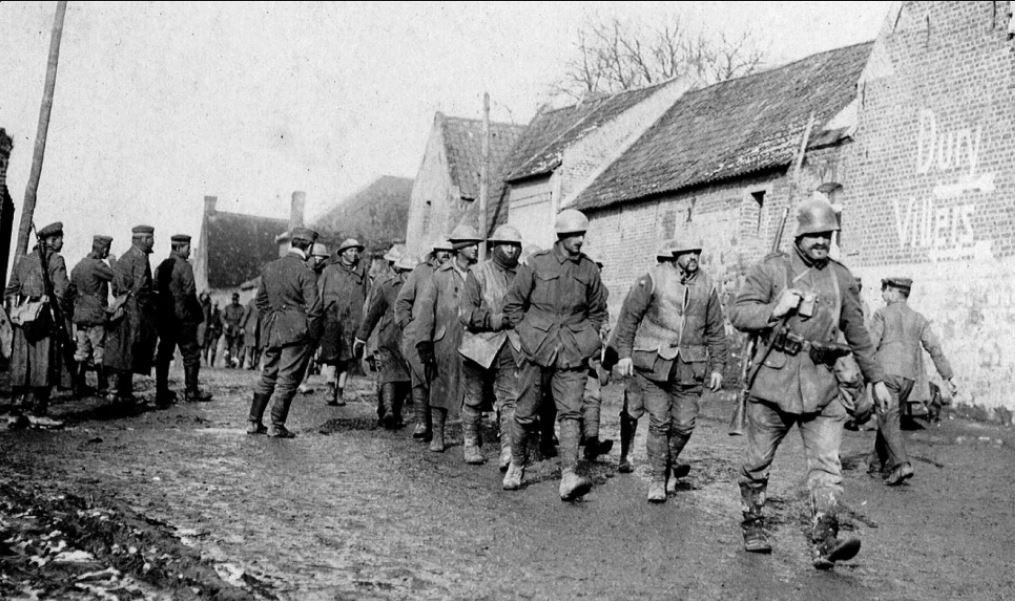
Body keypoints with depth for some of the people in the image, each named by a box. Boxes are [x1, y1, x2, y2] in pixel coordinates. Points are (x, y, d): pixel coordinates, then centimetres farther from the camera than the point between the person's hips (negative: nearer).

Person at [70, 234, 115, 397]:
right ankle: (103, 387, 2)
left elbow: (71, 290, 17)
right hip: (96, 316, -8)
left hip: (79, 315, 8)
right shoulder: (97, 265, -14)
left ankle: (79, 385, 11)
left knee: (81, 352, 10)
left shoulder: (78, 266, 13)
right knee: (99, 352, -2)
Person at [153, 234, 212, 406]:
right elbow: (189, 294, -16)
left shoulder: (160, 267, 10)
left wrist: (160, 312, 16)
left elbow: (155, 292, 11)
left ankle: (162, 393, 10)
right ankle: (191, 391, 9)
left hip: (163, 318, 7)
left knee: (164, 354, 9)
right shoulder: (184, 266, -11)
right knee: (191, 353, 5)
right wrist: (199, 314, -7)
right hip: (183, 318, -7)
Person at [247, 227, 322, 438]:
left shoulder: (269, 268, 8)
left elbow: (260, 300, 15)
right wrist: (313, 334, -5)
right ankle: (277, 426, 4)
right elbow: (313, 308, -15)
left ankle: (254, 422, 17)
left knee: (267, 377, 15)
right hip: (297, 332, -6)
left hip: (271, 331, 6)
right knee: (287, 379, 1)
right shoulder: (305, 271, -13)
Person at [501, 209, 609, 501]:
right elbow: (513, 304, 6)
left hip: (572, 354, 1)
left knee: (570, 413, -10)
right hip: (536, 350, -1)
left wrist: (588, 340, 8)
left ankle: (568, 478, -15)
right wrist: (527, 334, 1)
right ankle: (516, 464, 27)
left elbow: (597, 312, 19)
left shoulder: (590, 270, 6)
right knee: (525, 412, 7)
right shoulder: (537, 263, -2)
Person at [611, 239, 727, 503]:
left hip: (690, 368, 3)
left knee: (684, 425, 3)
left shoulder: (707, 286, 6)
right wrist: (624, 353, -4)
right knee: (659, 422, -3)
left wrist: (717, 367, 10)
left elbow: (715, 330, 13)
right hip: (654, 362, -3)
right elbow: (629, 316, 1)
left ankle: (668, 464, 31)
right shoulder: (652, 281, -4)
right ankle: (657, 479, 10)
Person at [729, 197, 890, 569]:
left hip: (822, 386, 3)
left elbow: (857, 334, 20)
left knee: (827, 464, -8)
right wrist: (776, 309, -18)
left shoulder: (842, 278, 12)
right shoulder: (771, 269, 1)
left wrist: (875, 378, 22)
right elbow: (738, 313, -3)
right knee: (758, 461, 8)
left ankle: (823, 543, -10)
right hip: (774, 380, -2)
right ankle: (752, 524, 25)